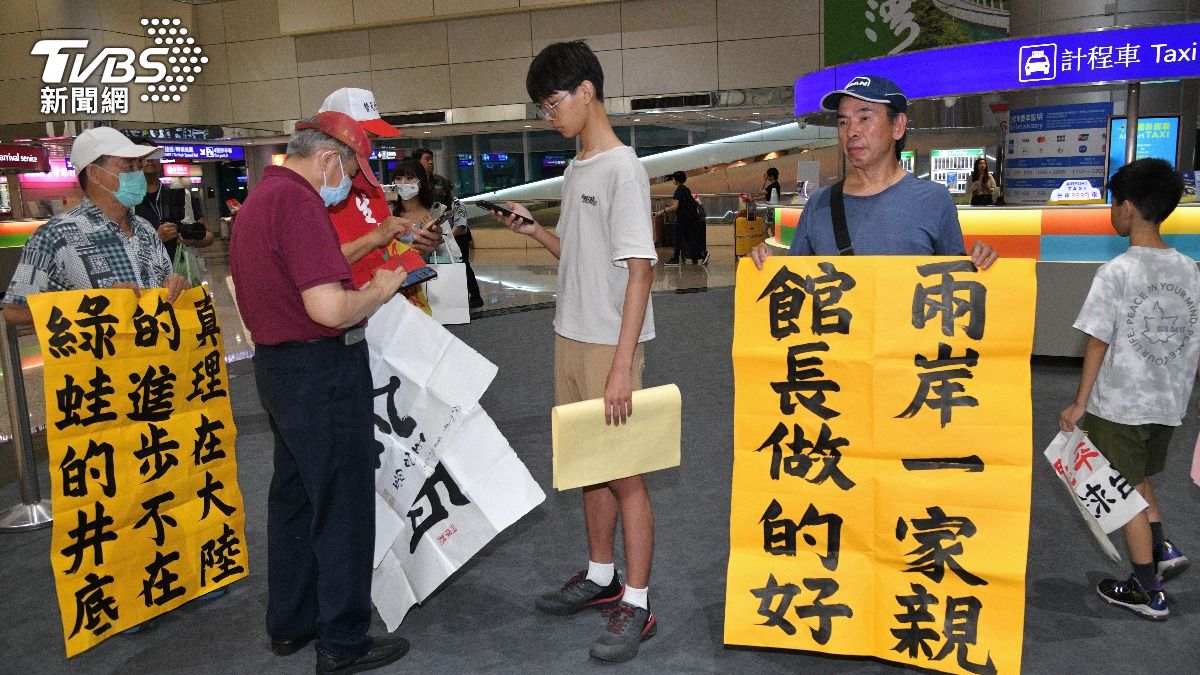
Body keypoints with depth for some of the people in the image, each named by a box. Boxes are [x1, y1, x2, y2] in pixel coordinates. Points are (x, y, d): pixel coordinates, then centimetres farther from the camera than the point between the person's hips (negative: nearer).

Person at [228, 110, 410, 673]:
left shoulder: (257, 200, 14)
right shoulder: (298, 202, -19)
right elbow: (329, 308, -27)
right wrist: (379, 291, -9)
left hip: (277, 366, 10)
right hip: (322, 371, -10)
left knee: (294, 496, 19)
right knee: (342, 505, 1)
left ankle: (290, 624, 32)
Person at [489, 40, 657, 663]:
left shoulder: (622, 169, -13)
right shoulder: (575, 171, 13)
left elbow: (639, 268, -18)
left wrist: (622, 366, -23)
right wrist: (533, 230, 5)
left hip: (610, 344, -8)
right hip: (570, 337, 8)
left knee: (622, 472, 0)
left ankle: (636, 604, 12)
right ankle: (601, 577, 32)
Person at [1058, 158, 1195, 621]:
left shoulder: (1115, 274, -18)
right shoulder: (1189, 270, 0)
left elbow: (1097, 343, -15)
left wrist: (1079, 404, -6)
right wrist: (1185, 391, 19)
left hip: (1120, 405, -6)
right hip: (1169, 403, 6)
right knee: (1140, 477, 28)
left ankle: (1148, 593, 16)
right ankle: (1161, 549, 22)